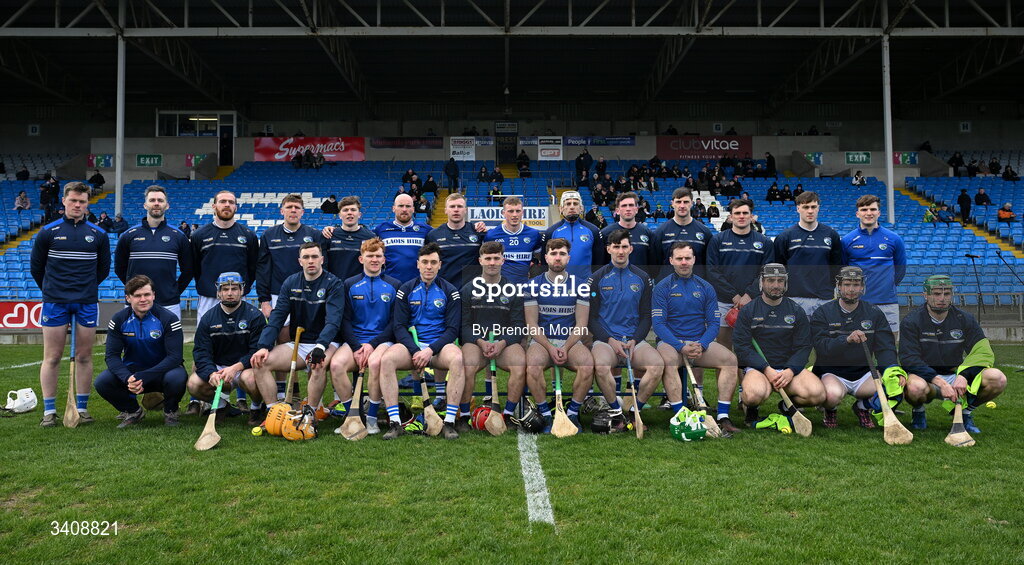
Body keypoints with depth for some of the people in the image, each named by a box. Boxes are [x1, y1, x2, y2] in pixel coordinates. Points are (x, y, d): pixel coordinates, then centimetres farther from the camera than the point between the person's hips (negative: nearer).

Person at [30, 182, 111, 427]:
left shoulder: (98, 234, 5)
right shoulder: (48, 232, 1)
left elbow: (103, 269, 15)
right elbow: (36, 266, 10)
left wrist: (87, 287, 12)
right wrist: (50, 290, 13)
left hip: (87, 303, 1)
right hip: (55, 304, -1)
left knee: (84, 356, 5)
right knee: (52, 357, 2)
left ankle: (82, 408, 14)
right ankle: (49, 411, 10)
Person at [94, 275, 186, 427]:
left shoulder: (168, 318, -15)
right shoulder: (119, 320, -6)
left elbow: (175, 357, -21)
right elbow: (112, 355, -10)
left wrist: (143, 377, -31)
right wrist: (128, 378, -31)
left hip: (162, 371, -3)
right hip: (131, 371, 3)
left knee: (176, 378, -36)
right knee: (102, 382, -23)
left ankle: (170, 412, -2)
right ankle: (133, 411, 6)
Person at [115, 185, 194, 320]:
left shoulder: (179, 236, 4)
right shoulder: (129, 235, 6)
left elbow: (188, 270, 10)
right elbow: (119, 268, 14)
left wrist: (176, 291, 4)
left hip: (169, 305, -1)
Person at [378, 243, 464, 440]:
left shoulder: (450, 291, 7)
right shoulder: (406, 290, 10)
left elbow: (452, 329, 1)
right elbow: (399, 326, 3)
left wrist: (430, 350, -15)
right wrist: (415, 351, -15)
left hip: (440, 345, -1)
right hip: (410, 344, 1)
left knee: (457, 359, -35)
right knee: (387, 359, -30)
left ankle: (449, 422, -30)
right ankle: (395, 423, -26)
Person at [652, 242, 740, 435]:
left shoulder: (705, 287, 12)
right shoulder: (663, 287, 2)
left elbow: (714, 323, 7)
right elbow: (658, 324, -6)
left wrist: (701, 345, -13)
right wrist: (681, 347, -19)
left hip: (700, 342, 3)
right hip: (670, 342, -3)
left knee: (730, 359, -22)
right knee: (668, 361, -36)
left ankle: (723, 416, -20)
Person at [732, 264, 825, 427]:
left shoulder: (797, 311, 12)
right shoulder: (748, 311, 4)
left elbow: (803, 347, 5)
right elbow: (742, 346, -5)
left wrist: (790, 371, -14)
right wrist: (767, 370, -17)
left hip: (790, 367, 3)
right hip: (757, 368, -3)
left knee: (817, 394, -25)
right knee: (755, 394, -37)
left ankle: (788, 405, 8)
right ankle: (750, 408, 2)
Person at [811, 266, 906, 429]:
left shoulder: (874, 313, 7)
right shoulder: (822, 313, -2)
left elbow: (885, 349, -1)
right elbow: (822, 348, -16)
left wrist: (893, 370, -21)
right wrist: (847, 339, -34)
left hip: (864, 374, 4)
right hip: (832, 374, -4)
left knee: (897, 387, -23)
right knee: (833, 394, -37)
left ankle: (863, 406, 10)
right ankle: (829, 410, 4)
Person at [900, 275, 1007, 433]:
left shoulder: (965, 319, 4)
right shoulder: (911, 321, -6)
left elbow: (984, 352, -5)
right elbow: (909, 360, -15)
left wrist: (964, 376, -24)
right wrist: (940, 383, -27)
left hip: (957, 375, 3)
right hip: (925, 376, -3)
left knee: (998, 379, -23)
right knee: (916, 387, -40)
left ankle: (965, 411, 5)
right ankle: (918, 412, 0)